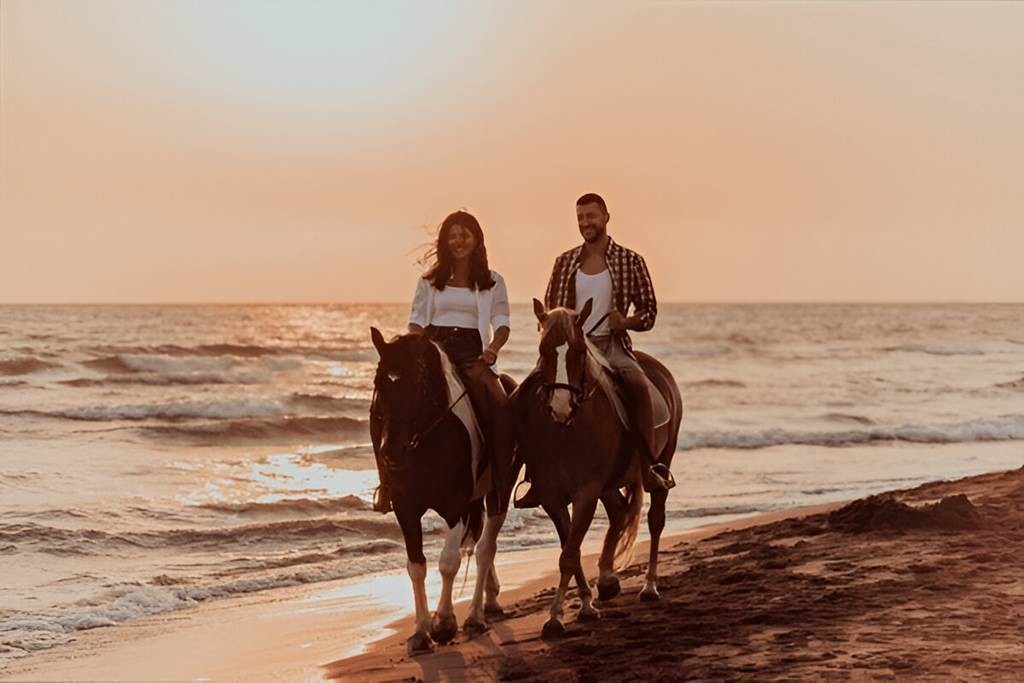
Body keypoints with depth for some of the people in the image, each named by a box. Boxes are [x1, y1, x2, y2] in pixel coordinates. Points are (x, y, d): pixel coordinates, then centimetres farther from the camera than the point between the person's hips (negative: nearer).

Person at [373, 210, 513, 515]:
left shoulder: (493, 282, 14)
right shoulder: (430, 281, 17)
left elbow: (501, 324, 5)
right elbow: (416, 321, 13)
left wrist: (491, 350, -15)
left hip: (471, 353, -1)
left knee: (498, 406, -30)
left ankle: (500, 487, -22)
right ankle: (387, 481, -20)